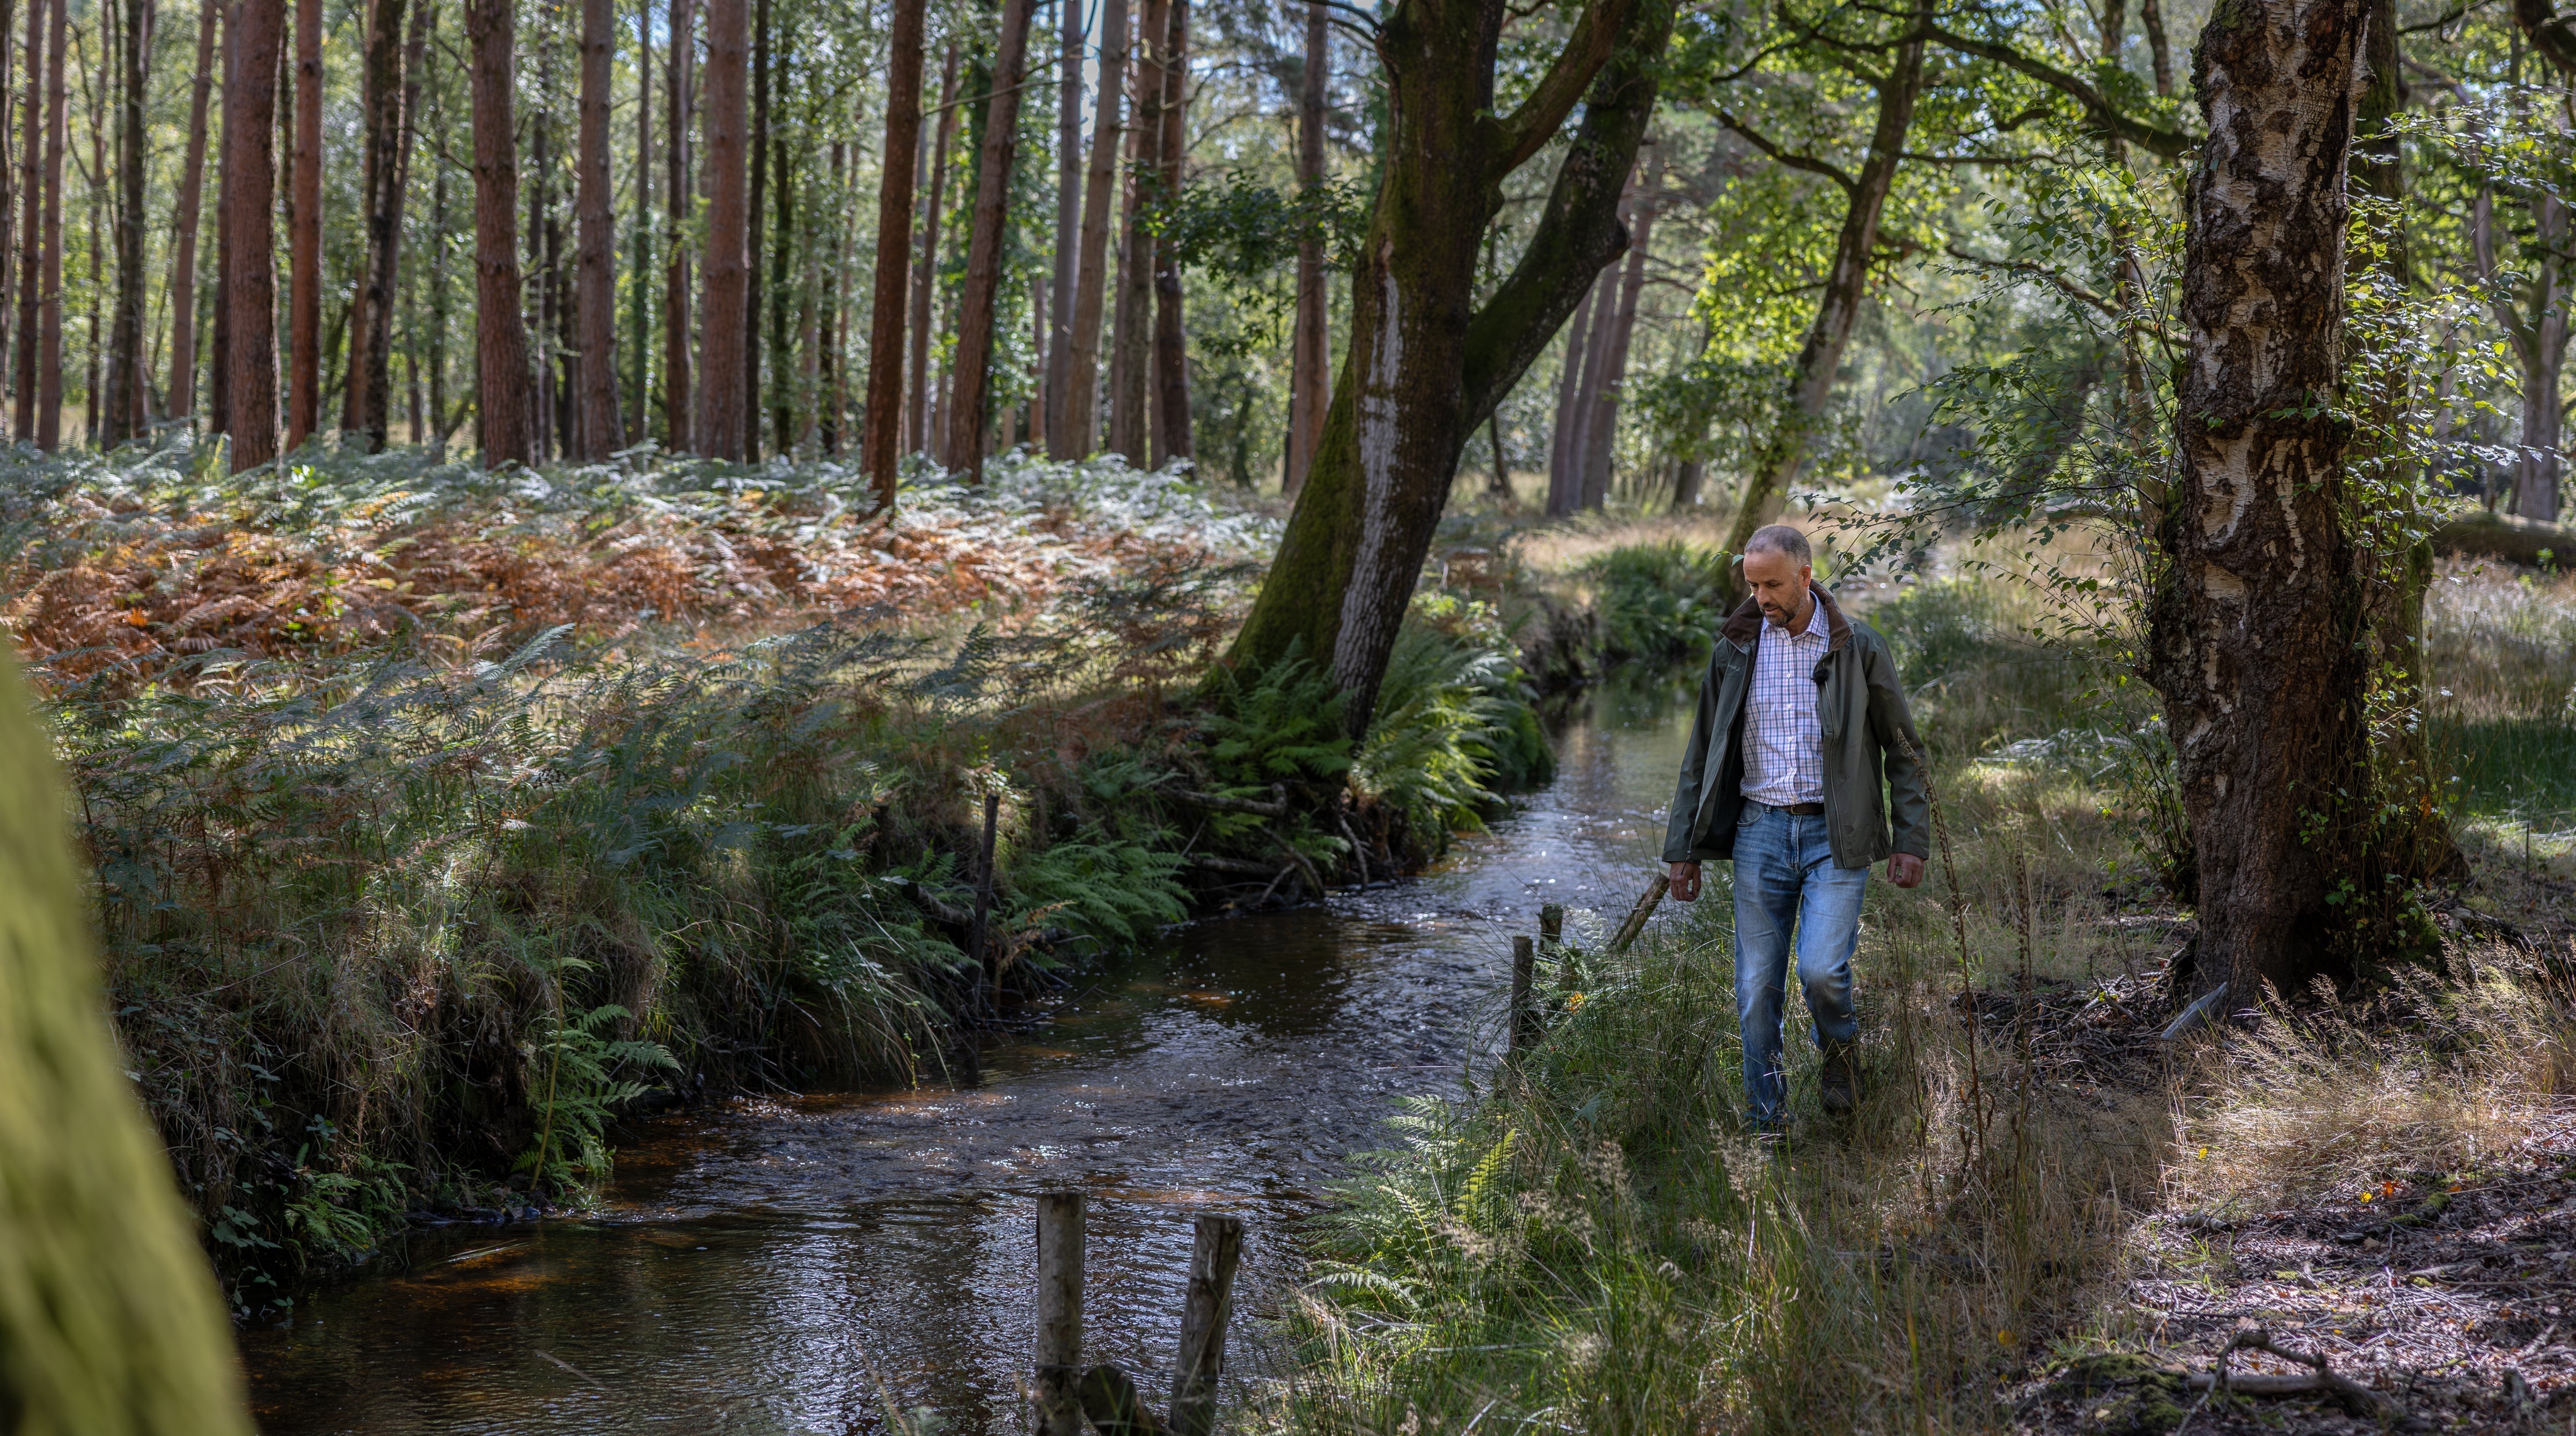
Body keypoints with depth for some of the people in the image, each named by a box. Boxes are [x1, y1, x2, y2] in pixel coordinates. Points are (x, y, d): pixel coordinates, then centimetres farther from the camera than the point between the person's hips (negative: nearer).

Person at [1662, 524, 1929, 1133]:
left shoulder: (1860, 648, 0)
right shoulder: (1735, 650, 6)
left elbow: (1903, 750, 5)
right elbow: (1702, 756, 11)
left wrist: (1911, 842, -2)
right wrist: (1684, 849, 7)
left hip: (1836, 833, -2)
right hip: (1761, 829, 2)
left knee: (1821, 968, -17)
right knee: (1756, 989, 1)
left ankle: (1840, 1051, 16)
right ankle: (1763, 1124, 12)